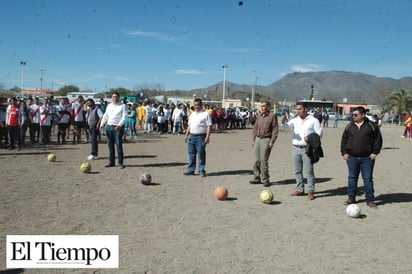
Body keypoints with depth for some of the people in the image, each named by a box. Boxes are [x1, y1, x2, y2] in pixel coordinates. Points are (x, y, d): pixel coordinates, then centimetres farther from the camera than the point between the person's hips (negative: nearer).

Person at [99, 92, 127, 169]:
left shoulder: (123, 106, -1)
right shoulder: (109, 106, 17)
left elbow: (124, 117, -11)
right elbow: (105, 116, 19)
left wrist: (119, 125, -24)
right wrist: (101, 125, 9)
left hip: (118, 127, -6)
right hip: (109, 127, 6)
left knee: (118, 145, -8)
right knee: (110, 145, 9)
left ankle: (120, 163, -2)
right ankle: (111, 162, 18)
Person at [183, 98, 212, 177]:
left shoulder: (206, 114, -4)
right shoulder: (192, 114, 17)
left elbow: (209, 126, -9)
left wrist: (207, 136, -18)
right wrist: (186, 135, 16)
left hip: (200, 137, -6)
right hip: (191, 136, 6)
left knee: (201, 154, -2)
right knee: (191, 154, 10)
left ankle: (201, 171, 6)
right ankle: (191, 170, 18)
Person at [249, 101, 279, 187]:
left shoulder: (272, 116, -4)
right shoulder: (259, 116, 14)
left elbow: (275, 130, -6)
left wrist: (272, 141, -13)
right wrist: (253, 139, 12)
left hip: (266, 140, -6)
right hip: (258, 139, 6)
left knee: (263, 160, -8)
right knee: (257, 160, 8)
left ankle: (265, 179, 1)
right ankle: (257, 178, 18)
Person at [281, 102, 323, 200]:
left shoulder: (314, 120, 1)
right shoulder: (295, 120, 10)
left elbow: (319, 133, 0)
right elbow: (288, 125, -7)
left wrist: (310, 138, -17)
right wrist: (283, 122, -29)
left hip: (307, 149, -4)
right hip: (295, 148, 4)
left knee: (309, 171, -3)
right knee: (297, 170, 9)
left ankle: (310, 191, 4)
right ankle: (300, 190, 19)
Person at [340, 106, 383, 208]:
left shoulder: (372, 126, -1)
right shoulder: (349, 126, 7)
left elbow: (378, 139, 1)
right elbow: (344, 140, 10)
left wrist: (375, 152, -6)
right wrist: (344, 152, 1)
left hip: (367, 158, -3)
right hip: (352, 157, 3)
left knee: (368, 179, 2)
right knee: (352, 178, 9)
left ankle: (370, 200, 12)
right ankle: (351, 198, 20)